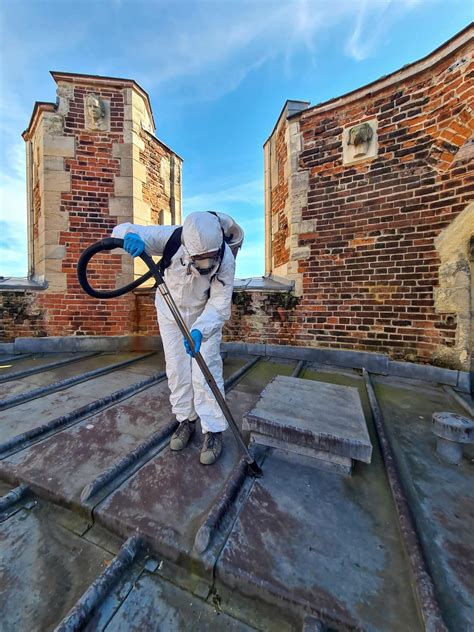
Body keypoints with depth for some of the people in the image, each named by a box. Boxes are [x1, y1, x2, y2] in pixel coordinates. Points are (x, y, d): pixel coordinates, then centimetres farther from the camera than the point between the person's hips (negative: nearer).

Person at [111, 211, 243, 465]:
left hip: (206, 314, -2)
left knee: (206, 371, -8)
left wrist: (200, 330, -46)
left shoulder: (225, 258, -29)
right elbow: (121, 230, -19)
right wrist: (131, 236, -43)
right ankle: (186, 420, 28)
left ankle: (214, 430, 11)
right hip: (170, 311, 2)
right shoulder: (169, 238, -27)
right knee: (176, 368, 7)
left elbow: (219, 305, -29)